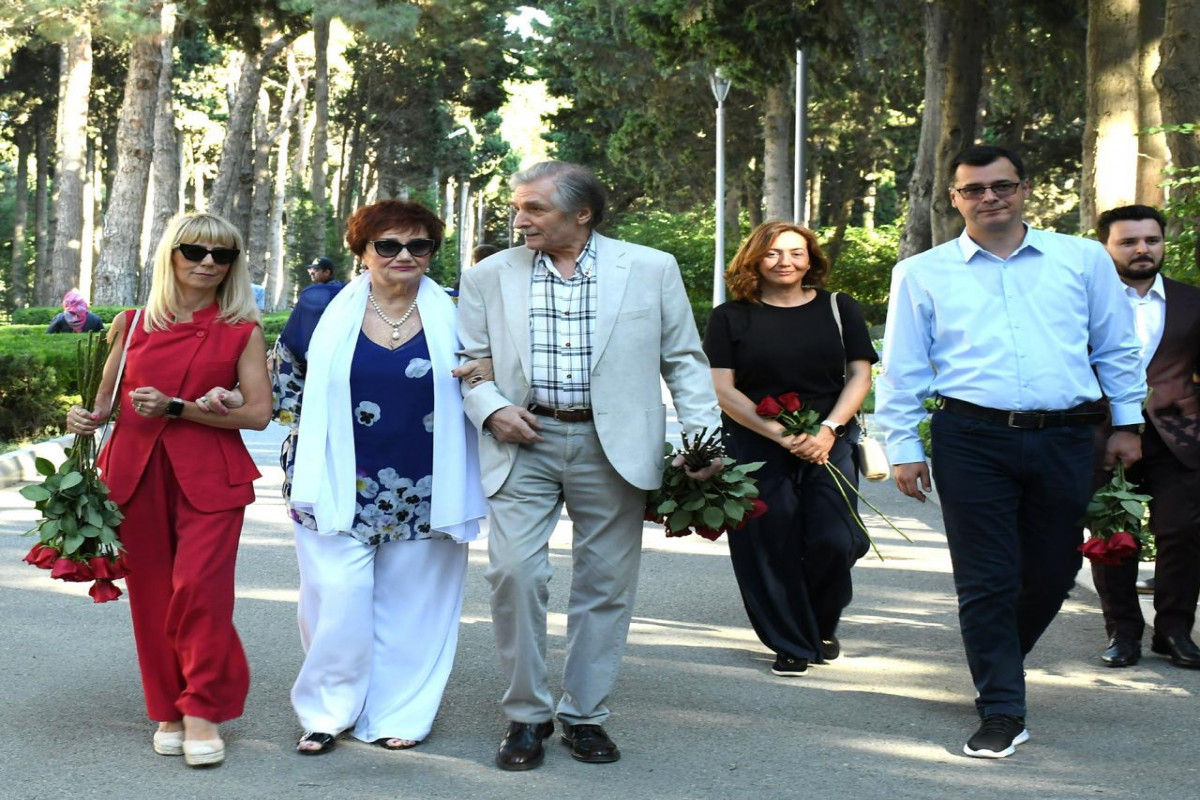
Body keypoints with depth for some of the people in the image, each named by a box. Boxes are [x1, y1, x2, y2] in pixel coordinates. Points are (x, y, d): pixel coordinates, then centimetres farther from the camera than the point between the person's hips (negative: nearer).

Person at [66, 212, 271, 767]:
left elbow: (259, 413, -5)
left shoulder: (241, 331, 3)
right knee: (152, 595, 4)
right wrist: (87, 419, -2)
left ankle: (202, 711, -2)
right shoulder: (133, 325, 10)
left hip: (209, 477, -3)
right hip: (137, 473, 3)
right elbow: (108, 399, 21)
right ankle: (169, 708, 18)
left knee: (199, 587, -14)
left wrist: (177, 408, -12)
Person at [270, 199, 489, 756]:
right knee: (339, 600, -4)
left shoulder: (453, 316, 3)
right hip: (339, 487, -1)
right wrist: (312, 435, 9)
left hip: (424, 494, 1)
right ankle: (327, 711, 13)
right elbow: (286, 377, 15)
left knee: (409, 605, 6)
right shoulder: (323, 308, 1)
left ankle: (397, 715, 18)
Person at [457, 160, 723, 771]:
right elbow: (468, 361, 11)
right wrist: (491, 409, -8)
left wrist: (703, 437, -5)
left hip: (612, 446, 0)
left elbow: (684, 360, 5)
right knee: (513, 573, -10)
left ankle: (585, 715, 20)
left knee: (605, 585, 5)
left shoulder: (651, 270, 4)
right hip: (524, 443, 0)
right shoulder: (490, 277, 7)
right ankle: (526, 716, 7)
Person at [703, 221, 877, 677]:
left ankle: (822, 626, 19)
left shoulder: (839, 309, 10)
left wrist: (829, 429, -11)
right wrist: (779, 434, -13)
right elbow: (722, 389, -3)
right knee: (771, 548, -3)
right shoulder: (731, 318, 4)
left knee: (832, 540, -10)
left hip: (828, 445, 1)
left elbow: (860, 374, 6)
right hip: (755, 448, -1)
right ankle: (792, 645, 14)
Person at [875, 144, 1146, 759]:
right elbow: (903, 370, 8)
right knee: (986, 580, -3)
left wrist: (1127, 422, 12)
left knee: (1053, 572, 9)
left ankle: (1000, 661, 37)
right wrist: (903, 447, 4)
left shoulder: (1083, 259, 10)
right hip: (972, 440, -2)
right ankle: (1001, 713, 6)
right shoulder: (922, 274, 7)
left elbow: (1117, 347, 15)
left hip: (1063, 440, 2)